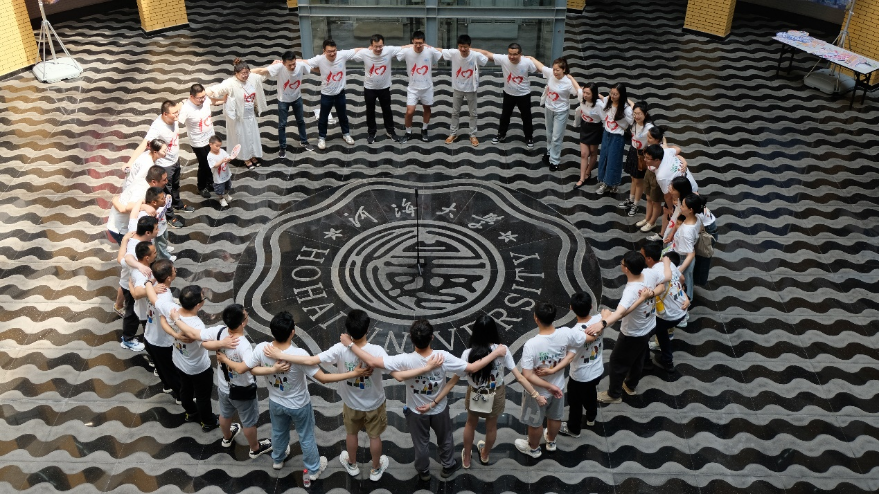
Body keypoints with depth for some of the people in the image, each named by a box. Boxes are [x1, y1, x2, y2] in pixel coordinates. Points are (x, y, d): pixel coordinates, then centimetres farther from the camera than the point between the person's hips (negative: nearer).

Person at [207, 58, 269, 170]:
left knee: (253, 135, 21)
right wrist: (222, 98, -25)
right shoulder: (230, 83, -28)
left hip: (251, 115, 5)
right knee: (242, 137, 14)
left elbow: (265, 72, 6)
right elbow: (210, 91, -31)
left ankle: (253, 156, 44)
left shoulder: (253, 78, -12)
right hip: (239, 117, -5)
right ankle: (246, 159, 35)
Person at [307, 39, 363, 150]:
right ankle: (321, 137, 35)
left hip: (340, 93, 2)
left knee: (343, 115, 22)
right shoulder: (319, 59, -24)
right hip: (326, 94, -2)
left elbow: (358, 50, -13)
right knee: (323, 117, 14)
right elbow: (303, 63, -20)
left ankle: (346, 134, 45)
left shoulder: (342, 55, -21)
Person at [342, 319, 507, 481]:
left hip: (416, 411, 0)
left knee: (420, 444, 27)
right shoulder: (443, 357, -32)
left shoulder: (406, 361, -36)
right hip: (439, 410, 0)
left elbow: (372, 362, -38)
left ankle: (423, 472, 52)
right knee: (445, 440, 30)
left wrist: (350, 344, -26)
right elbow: (472, 368, -25)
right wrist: (496, 353, -17)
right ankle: (448, 466, 53)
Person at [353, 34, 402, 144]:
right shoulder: (364, 53, -21)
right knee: (370, 111, 14)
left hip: (384, 87, 1)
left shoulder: (389, 50, -20)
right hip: (369, 88, -1)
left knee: (387, 110, 18)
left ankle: (390, 131, 38)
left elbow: (404, 48, -11)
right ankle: (371, 133, 33)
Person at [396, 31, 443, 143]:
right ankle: (408, 133, 17)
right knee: (409, 112, -6)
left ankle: (424, 130, 39)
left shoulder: (430, 51, -15)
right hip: (413, 88, -1)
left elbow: (444, 55, -3)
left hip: (427, 87, 1)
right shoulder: (407, 51, -16)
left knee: (427, 109, 18)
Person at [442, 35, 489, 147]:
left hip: (471, 89, -1)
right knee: (455, 112, 14)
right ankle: (453, 134, 29)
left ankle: (473, 135, 25)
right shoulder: (453, 53, -18)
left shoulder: (476, 55, -22)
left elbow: (489, 59, -12)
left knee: (473, 113, 10)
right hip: (457, 88, 1)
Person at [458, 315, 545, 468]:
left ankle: (466, 459, 48)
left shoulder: (468, 354, -28)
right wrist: (536, 395, -13)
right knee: (491, 426, 29)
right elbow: (520, 377, -20)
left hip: (475, 396, -1)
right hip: (496, 396, 1)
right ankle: (485, 455, 56)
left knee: (471, 423, 29)